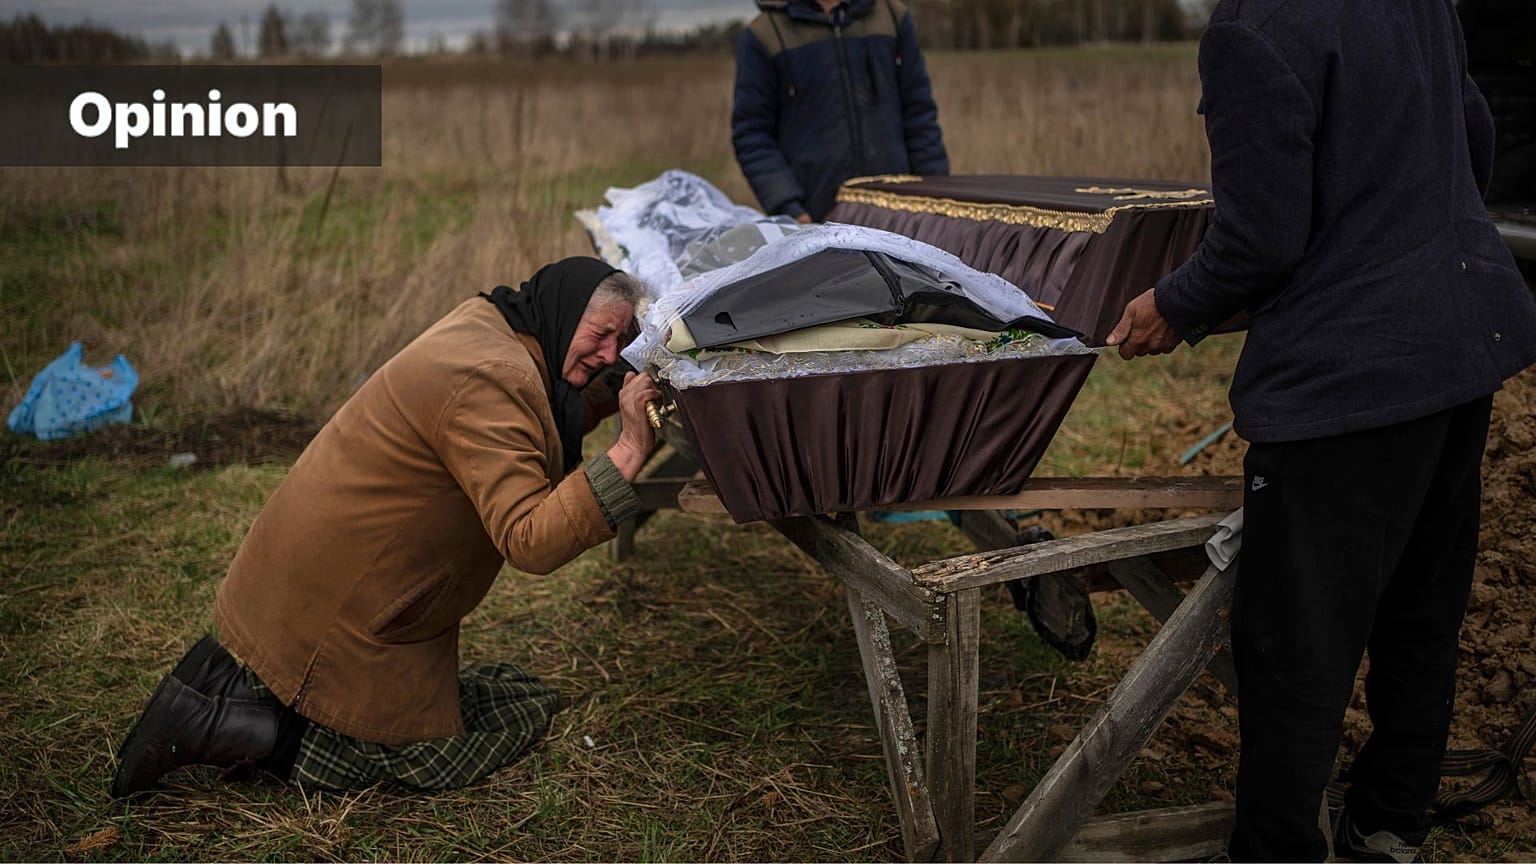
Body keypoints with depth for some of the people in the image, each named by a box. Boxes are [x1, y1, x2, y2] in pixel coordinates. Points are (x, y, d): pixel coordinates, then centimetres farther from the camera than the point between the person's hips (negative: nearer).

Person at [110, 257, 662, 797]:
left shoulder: (484, 323, 4)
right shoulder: (491, 383, -25)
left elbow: (536, 439, 20)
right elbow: (530, 541, -30)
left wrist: (614, 394, 8)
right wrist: (628, 454, -32)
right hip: (335, 611, -10)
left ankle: (238, 679, 11)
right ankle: (212, 727, -1)